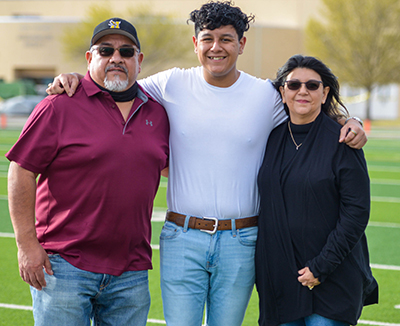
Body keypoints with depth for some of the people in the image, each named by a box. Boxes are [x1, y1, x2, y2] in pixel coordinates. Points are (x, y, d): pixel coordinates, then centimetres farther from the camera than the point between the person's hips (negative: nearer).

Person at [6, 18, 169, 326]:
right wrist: (27, 243, -11)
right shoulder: (59, 107, -5)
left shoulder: (157, 113, 10)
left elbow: (169, 163, 25)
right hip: (63, 266, -4)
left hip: (131, 274, 5)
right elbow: (21, 172, -7)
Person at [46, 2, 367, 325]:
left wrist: (350, 124, -2)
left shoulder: (266, 95, 3)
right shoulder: (172, 85, 2)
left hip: (240, 241, 1)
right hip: (182, 239, 0)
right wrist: (74, 79, 0)